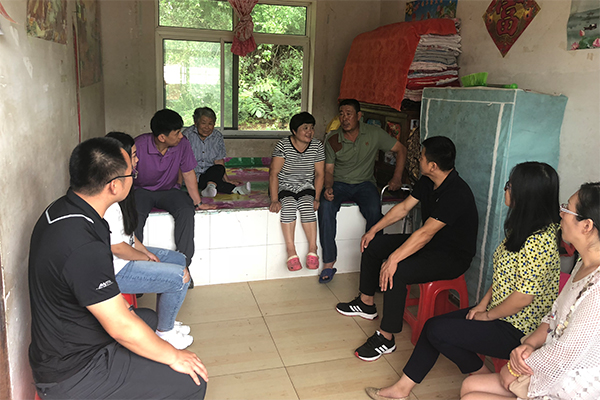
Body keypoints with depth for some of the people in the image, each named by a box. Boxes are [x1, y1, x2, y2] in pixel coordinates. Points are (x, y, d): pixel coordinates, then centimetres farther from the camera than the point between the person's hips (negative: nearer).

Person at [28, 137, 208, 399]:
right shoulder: (82, 248, -34)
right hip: (71, 375, -10)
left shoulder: (61, 209, -2)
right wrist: (173, 356, -13)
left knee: (149, 318, 30)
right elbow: (121, 328, -27)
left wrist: (118, 306, 18)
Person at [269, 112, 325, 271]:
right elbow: (273, 173, -15)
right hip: (284, 186, -2)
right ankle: (291, 252, -31)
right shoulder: (283, 145, -11)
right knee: (288, 204, -32)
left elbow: (319, 174, 0)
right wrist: (274, 200, -25)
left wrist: (316, 198, -13)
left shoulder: (317, 146, -2)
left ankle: (312, 250, -24)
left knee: (307, 205, -30)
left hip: (306, 187, 2)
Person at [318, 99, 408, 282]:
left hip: (364, 183, 0)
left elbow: (400, 149, 4)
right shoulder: (333, 140, -2)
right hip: (339, 183, 1)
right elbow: (328, 170, 0)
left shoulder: (374, 133, -4)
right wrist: (328, 188, -21)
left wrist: (397, 178, -5)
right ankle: (329, 261, -23)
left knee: (374, 211, -33)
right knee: (326, 207, -32)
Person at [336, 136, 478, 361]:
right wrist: (374, 230, 9)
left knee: (396, 273, -32)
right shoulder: (428, 182, -1)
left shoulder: (456, 194, -30)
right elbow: (404, 207, 10)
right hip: (429, 243, 10)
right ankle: (366, 303, 24)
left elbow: (425, 233, -34)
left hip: (451, 257, -10)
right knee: (372, 246, 9)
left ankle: (386, 338, -17)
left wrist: (393, 259, -36)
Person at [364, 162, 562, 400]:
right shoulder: (522, 228, 7)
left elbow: (523, 297, -25)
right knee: (432, 325, 1)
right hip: (500, 314, 10)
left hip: (518, 332, -10)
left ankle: (483, 378, 11)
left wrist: (487, 315, -11)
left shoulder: (539, 242, -27)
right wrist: (483, 304, 4)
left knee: (438, 331, -15)